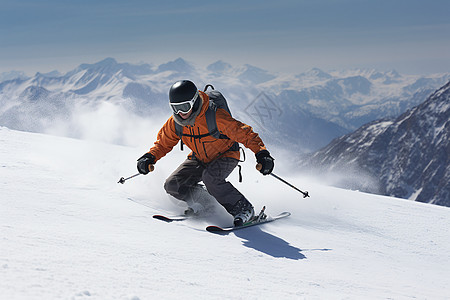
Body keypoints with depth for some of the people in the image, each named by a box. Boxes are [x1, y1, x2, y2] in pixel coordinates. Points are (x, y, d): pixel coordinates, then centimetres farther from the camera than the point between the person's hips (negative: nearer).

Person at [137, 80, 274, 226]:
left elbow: (244, 134, -30)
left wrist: (262, 154, -42)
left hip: (226, 155, -5)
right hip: (199, 159, 6)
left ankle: (243, 209, -16)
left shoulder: (216, 117, -32)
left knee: (210, 177, -35)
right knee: (172, 185, -9)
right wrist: (150, 157, -17)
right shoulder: (175, 122, -15)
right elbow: (163, 142, 2)